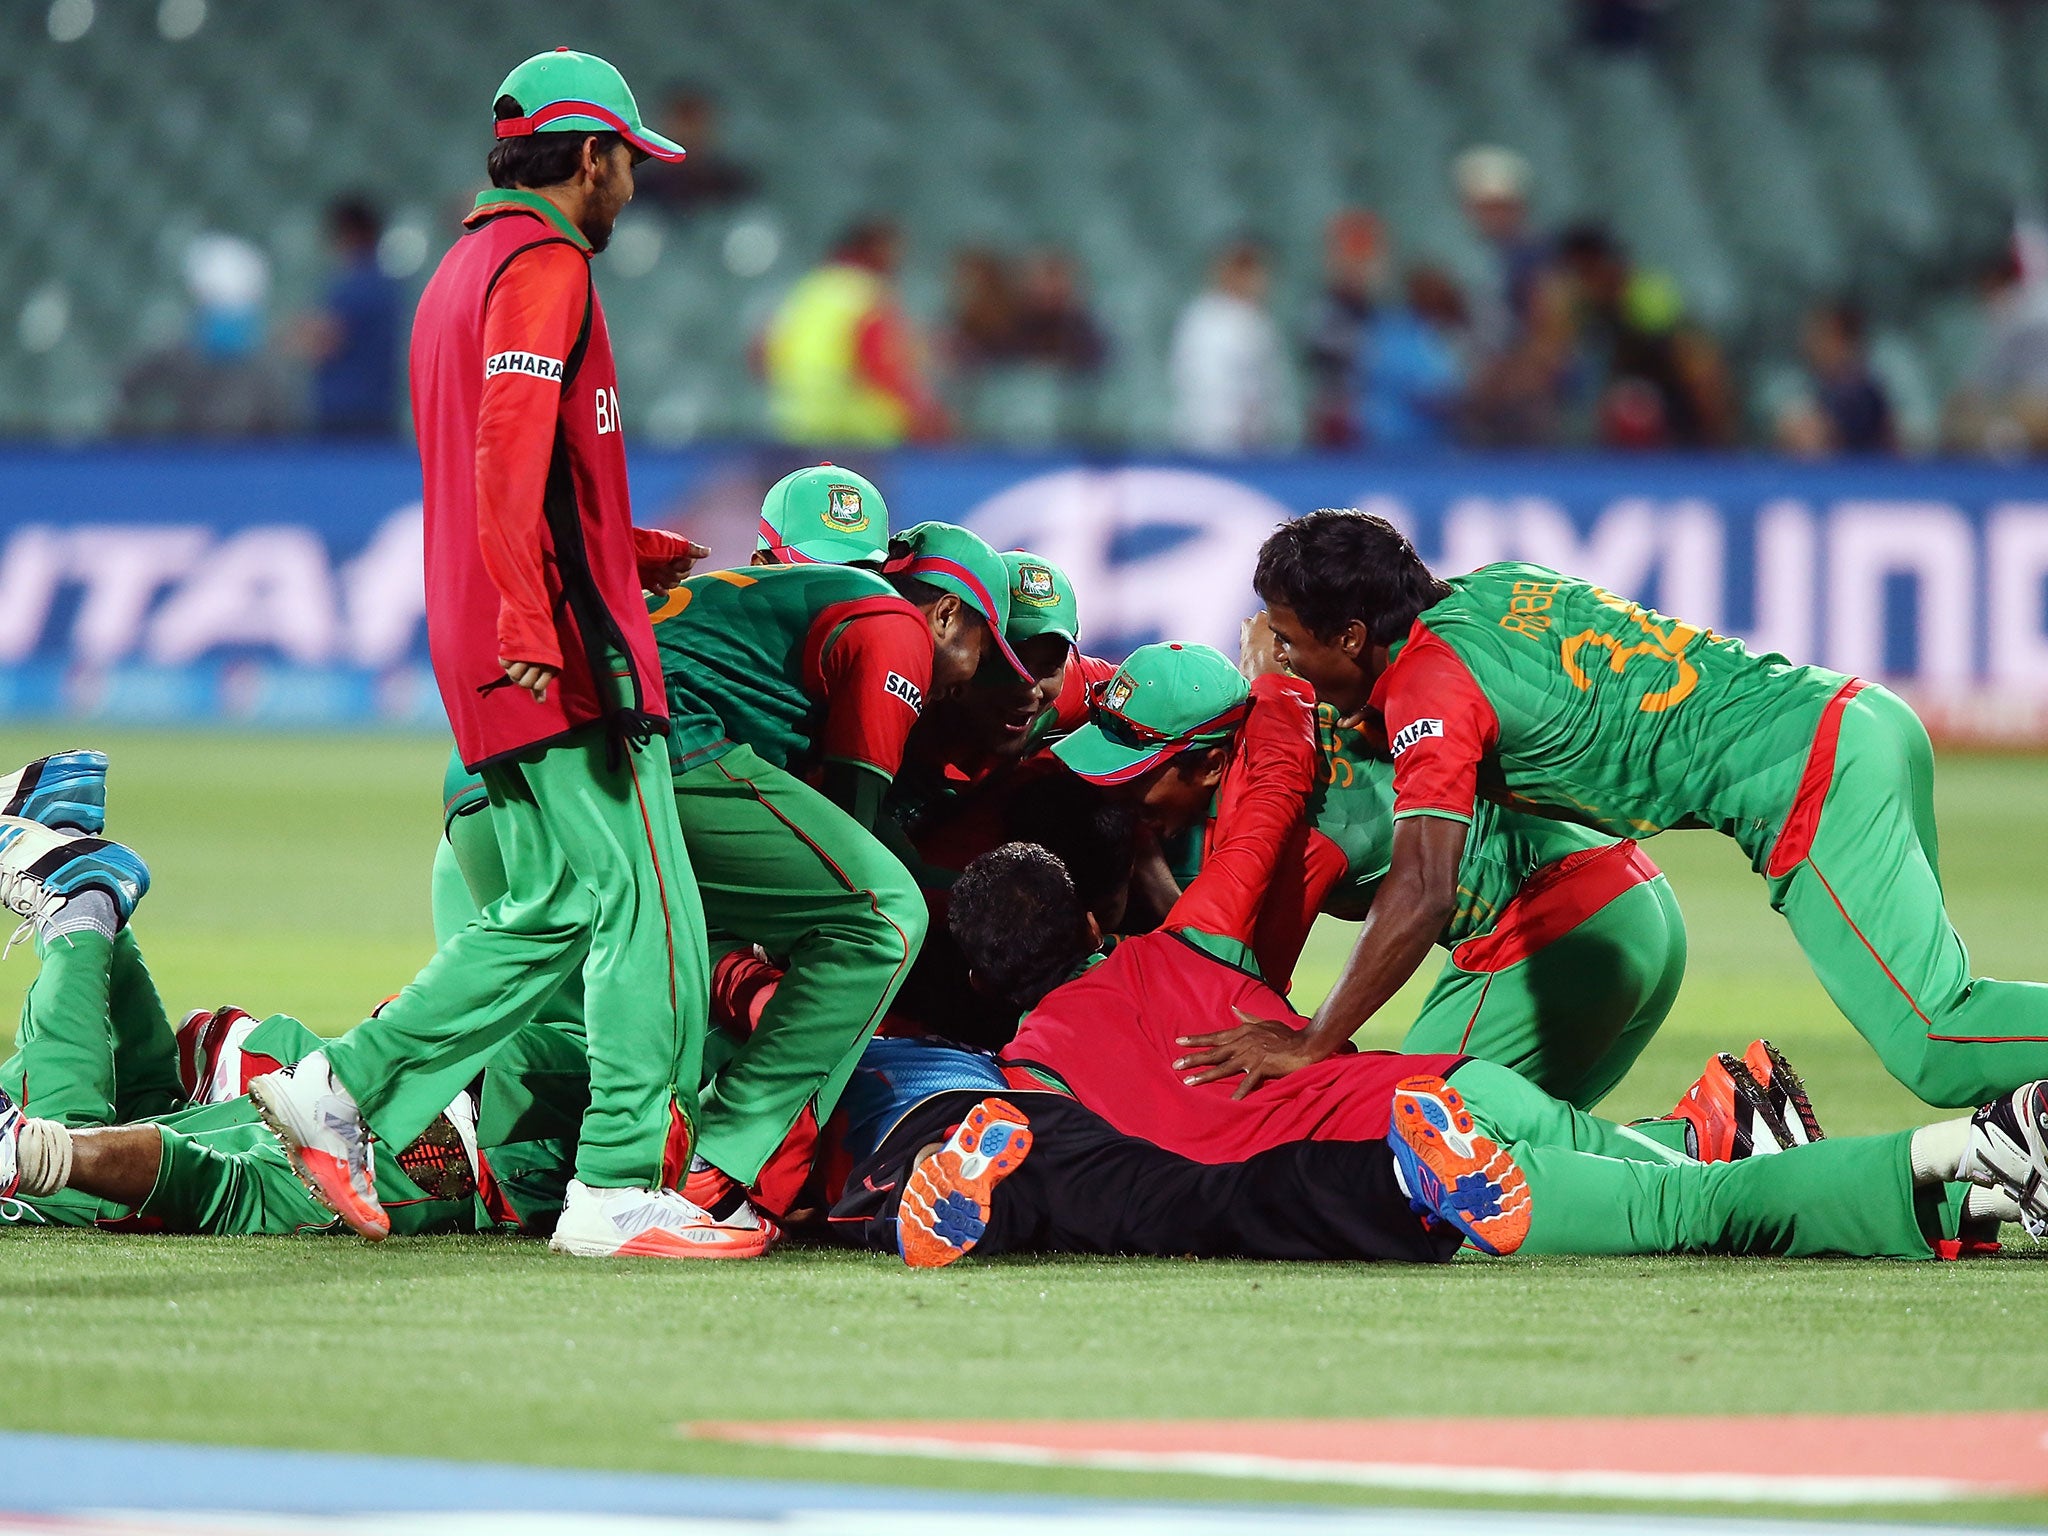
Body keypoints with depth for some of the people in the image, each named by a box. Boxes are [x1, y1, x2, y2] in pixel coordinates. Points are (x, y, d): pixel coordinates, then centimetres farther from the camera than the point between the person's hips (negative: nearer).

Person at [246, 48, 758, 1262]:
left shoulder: (461, 275, 23)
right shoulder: (545, 266, -8)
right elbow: (511, 449, -21)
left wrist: (624, 552, 26)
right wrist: (528, 624, -28)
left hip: (487, 657, 10)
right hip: (569, 658, -10)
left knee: (559, 914, 13)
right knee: (648, 909, -9)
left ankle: (342, 1089, 11)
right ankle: (621, 1191, -12)